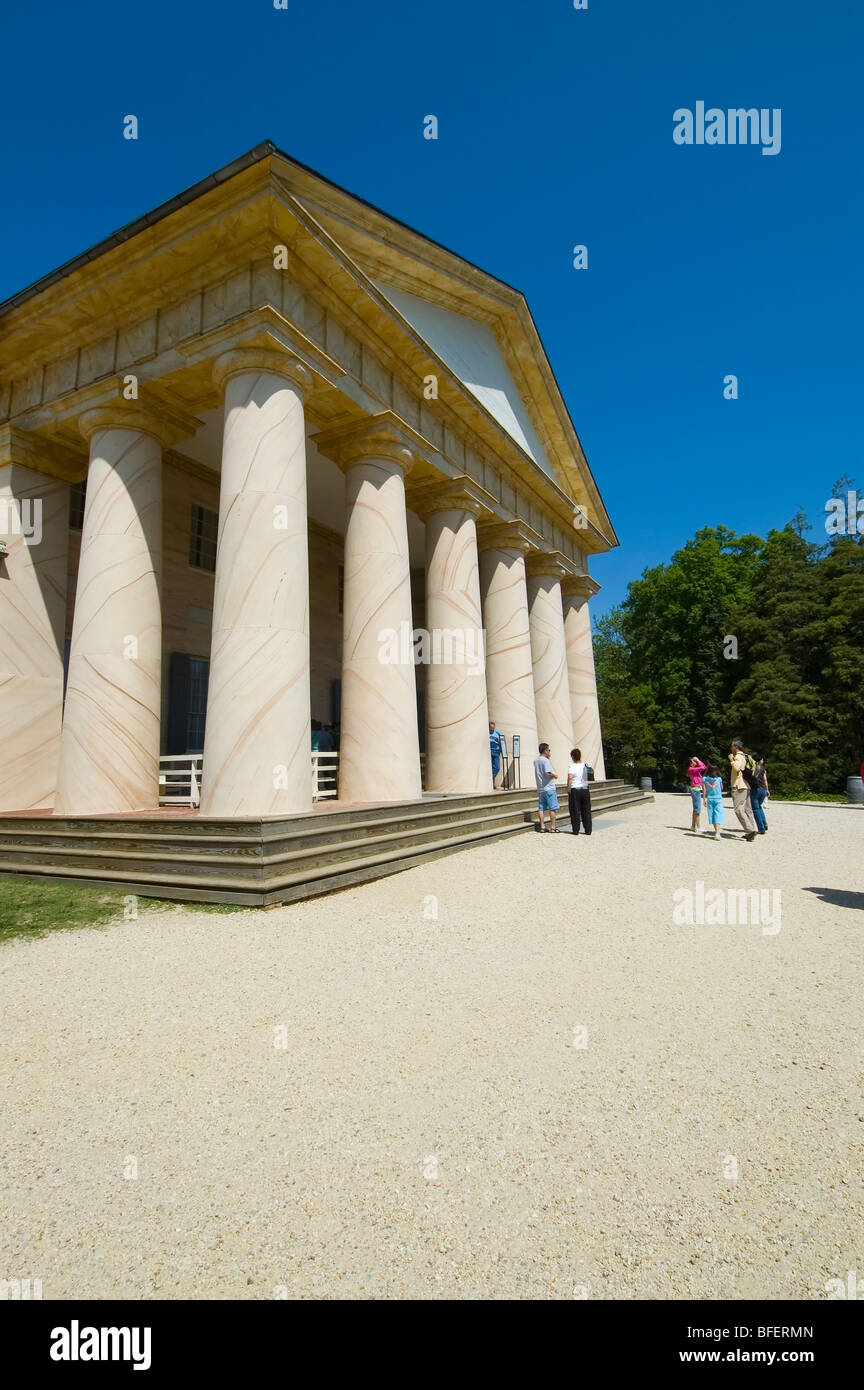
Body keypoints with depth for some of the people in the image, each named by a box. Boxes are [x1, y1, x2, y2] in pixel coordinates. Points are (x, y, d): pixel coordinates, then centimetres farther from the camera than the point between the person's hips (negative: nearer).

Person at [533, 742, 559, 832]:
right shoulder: (546, 760, -14)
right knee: (553, 808, 0)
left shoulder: (535, 760, 10)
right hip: (549, 788, -7)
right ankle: (553, 827, 2)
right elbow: (548, 773, -24)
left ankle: (542, 827, 10)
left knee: (541, 808, 8)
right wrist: (554, 775, -3)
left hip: (540, 788, 7)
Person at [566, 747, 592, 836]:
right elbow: (586, 778, 14)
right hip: (585, 789, 4)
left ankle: (576, 830, 5)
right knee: (586, 811, 10)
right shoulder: (585, 766, 4)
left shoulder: (572, 766, -11)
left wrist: (568, 789, -14)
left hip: (575, 790, -4)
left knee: (575, 811, 3)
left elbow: (570, 778, -22)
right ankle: (588, 830, 12)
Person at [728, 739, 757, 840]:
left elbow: (736, 767, -27)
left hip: (739, 787, -10)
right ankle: (751, 831, 9)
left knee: (738, 809, -12)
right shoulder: (744, 757, 20)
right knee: (747, 810, 10)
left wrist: (731, 760, -12)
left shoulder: (738, 757, -10)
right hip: (746, 787, 10)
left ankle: (750, 829, -19)